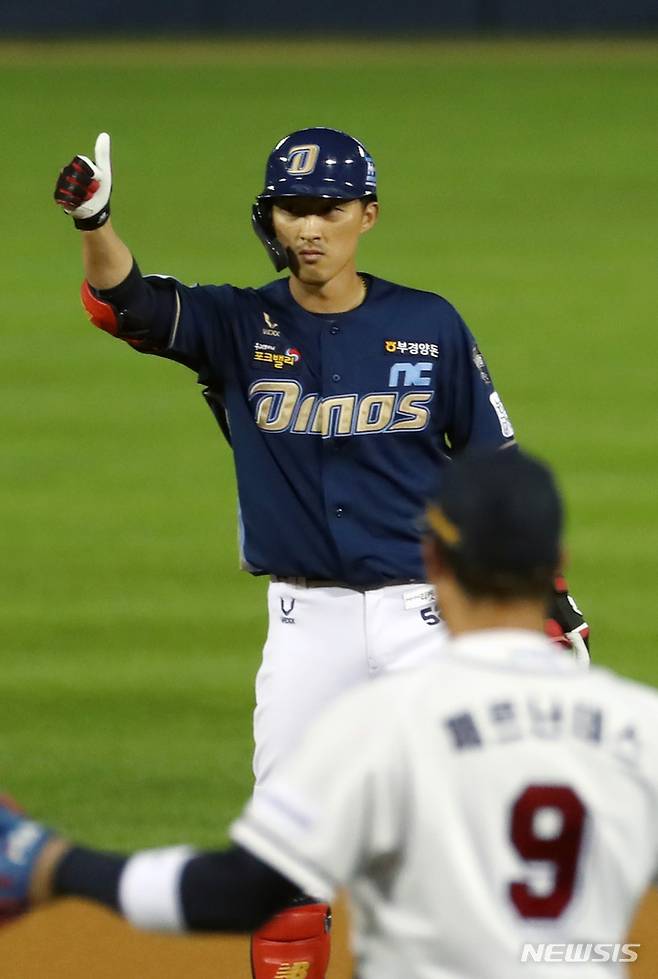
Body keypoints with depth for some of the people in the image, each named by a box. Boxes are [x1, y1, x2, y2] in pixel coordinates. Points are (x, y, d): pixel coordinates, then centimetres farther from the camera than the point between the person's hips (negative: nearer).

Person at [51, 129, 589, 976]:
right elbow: (126, 303, -18)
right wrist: (94, 222, -39)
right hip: (307, 621, 1)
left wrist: (549, 593, 3)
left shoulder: (430, 327, 0)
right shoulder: (239, 327, -1)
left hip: (422, 613, -1)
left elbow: (495, 464, 6)